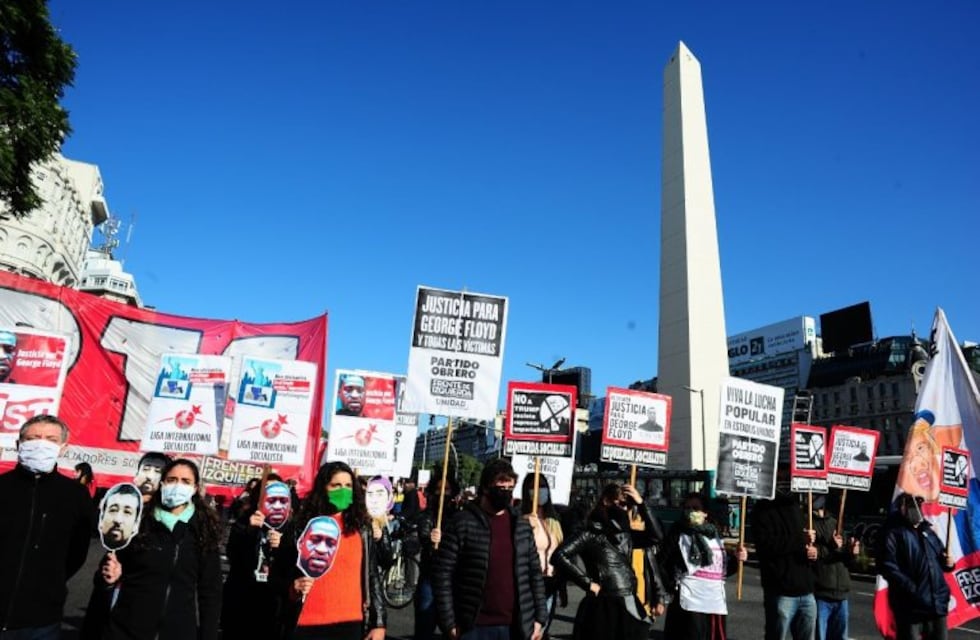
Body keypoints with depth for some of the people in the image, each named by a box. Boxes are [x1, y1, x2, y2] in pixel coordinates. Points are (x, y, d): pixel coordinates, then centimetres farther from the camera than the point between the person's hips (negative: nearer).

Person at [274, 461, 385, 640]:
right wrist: (292, 588, -12)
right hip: (306, 624, -1)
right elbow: (278, 571, 8)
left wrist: (378, 622, 3)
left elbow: (373, 575, 6)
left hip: (350, 623, 1)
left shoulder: (361, 528, 4)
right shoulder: (303, 525, 1)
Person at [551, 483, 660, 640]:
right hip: (604, 607, -6)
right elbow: (559, 556, -19)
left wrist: (641, 504, 0)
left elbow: (656, 536, 6)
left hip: (630, 608, 7)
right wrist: (589, 583, -14)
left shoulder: (625, 534, 11)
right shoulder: (591, 532, -9)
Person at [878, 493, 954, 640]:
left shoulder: (928, 531, 16)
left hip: (938, 603, 7)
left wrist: (948, 562, 5)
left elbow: (939, 558, 27)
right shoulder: (894, 533, -7)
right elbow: (888, 566, -16)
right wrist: (912, 589, -22)